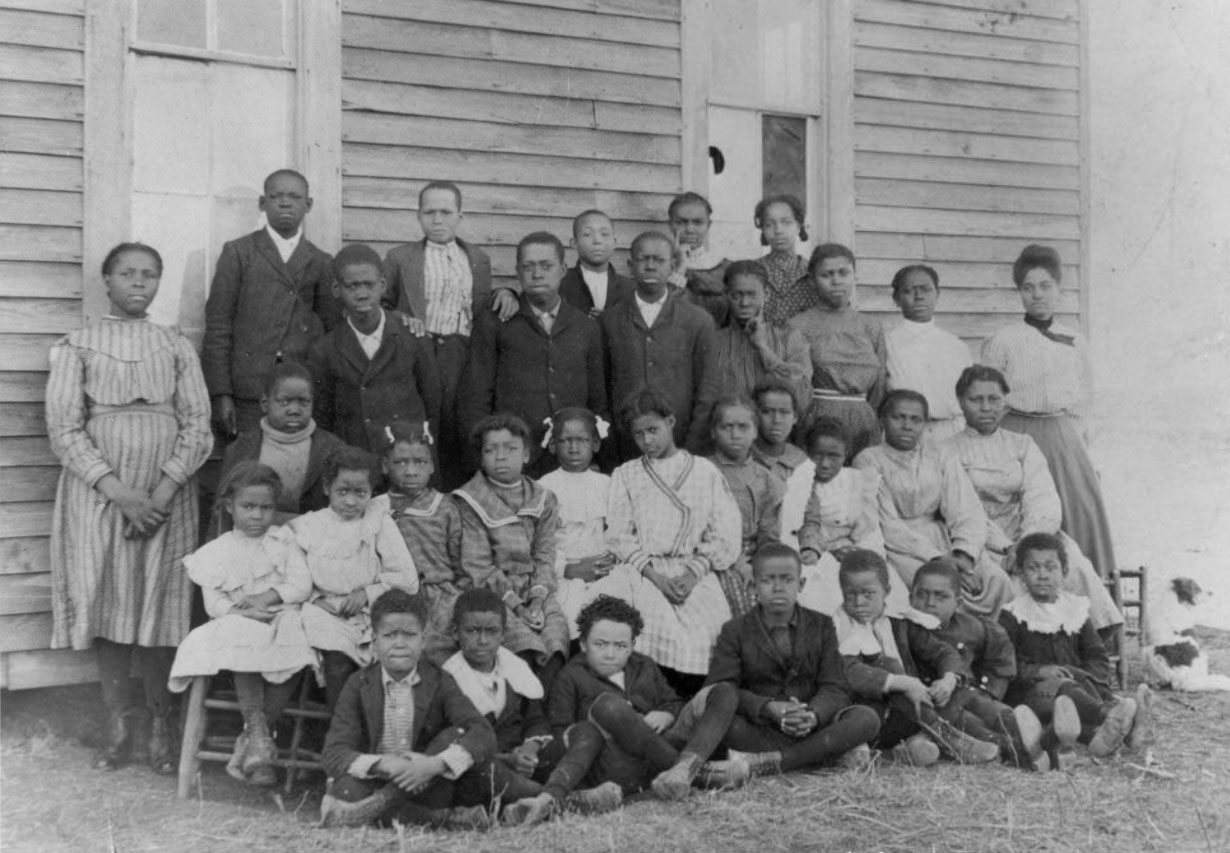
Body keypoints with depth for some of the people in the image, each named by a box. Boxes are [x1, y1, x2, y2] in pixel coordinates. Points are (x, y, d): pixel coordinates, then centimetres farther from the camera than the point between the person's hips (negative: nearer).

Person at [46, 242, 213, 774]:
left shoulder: (177, 348, 10)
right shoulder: (77, 346, 5)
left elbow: (198, 427, 3)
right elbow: (64, 430, -3)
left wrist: (163, 490, -11)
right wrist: (117, 491, -13)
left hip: (165, 495, 1)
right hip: (97, 493, -1)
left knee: (160, 606, 0)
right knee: (107, 604, 0)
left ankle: (160, 725, 9)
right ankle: (116, 725, 9)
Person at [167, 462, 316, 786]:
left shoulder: (283, 541, 13)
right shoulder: (216, 552, 10)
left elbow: (303, 585, 2)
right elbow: (213, 603, 0)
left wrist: (268, 597, -13)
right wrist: (246, 612, -17)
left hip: (283, 620, 1)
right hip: (239, 626, -1)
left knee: (294, 662, -32)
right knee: (245, 656, -36)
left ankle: (251, 739, -22)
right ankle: (260, 738, -31)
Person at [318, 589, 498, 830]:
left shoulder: (440, 682, 0)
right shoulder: (360, 684, 0)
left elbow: (484, 735, -15)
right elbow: (334, 754, -10)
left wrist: (435, 764, -32)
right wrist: (382, 764, -30)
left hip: (424, 789, 1)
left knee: (458, 735, -20)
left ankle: (383, 804, -28)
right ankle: (442, 819, -30)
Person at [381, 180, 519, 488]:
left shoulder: (478, 259, 17)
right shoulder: (400, 257, 10)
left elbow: (483, 312, 21)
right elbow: (379, 305, 11)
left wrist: (502, 295, 1)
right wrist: (399, 320, -8)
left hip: (463, 356, 2)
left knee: (460, 438, -3)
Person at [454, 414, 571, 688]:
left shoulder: (542, 499, 11)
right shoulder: (470, 502, -3)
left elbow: (544, 556, 6)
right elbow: (479, 565, -7)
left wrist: (537, 598, -11)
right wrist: (516, 605, -14)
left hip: (533, 587, 4)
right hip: (490, 591, -4)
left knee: (557, 623, -21)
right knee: (519, 634, -27)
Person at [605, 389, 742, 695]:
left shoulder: (705, 471, 15)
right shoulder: (625, 475, 17)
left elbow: (726, 534, 7)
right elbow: (618, 536, 6)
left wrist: (694, 572, -8)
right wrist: (655, 575, -8)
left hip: (694, 571, 0)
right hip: (644, 571, 0)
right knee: (659, 629, -27)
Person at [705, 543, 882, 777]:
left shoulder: (821, 626, 9)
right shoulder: (735, 631, 5)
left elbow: (835, 688, 0)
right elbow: (720, 689, -9)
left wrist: (814, 715, -24)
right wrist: (769, 708, -26)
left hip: (812, 726, 2)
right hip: (758, 729, -2)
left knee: (867, 718, -24)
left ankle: (764, 764, -31)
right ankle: (829, 755, -28)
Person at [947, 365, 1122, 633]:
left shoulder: (1023, 445, 19)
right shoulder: (948, 451, 9)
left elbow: (1043, 500, 2)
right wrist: (1005, 546, -21)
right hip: (980, 545, -3)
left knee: (1073, 566, -26)